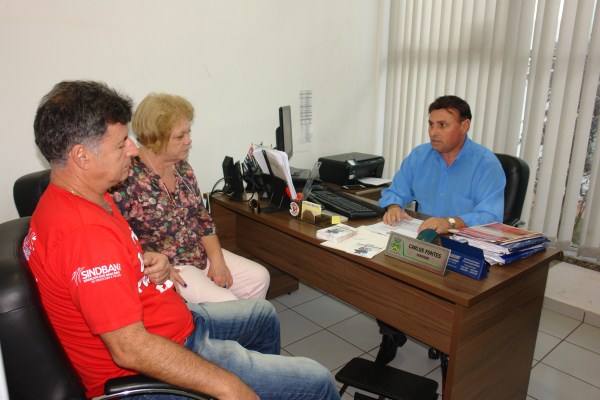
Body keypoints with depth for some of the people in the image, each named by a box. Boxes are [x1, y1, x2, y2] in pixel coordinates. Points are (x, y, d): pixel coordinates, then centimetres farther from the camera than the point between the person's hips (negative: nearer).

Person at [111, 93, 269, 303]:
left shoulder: (182, 167, 4)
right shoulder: (128, 179, -19)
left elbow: (202, 218, 8)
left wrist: (217, 261, -3)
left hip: (200, 253, 8)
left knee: (259, 277, 1)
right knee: (226, 304, -21)